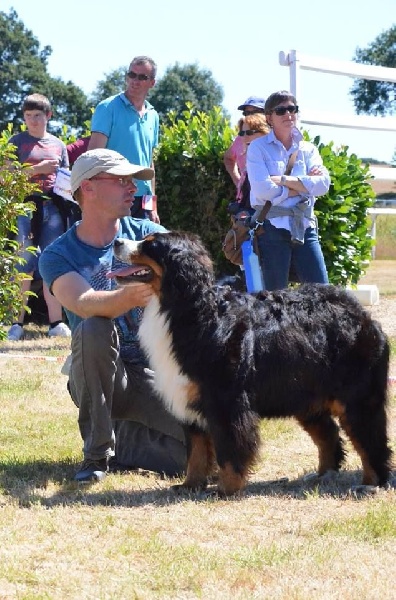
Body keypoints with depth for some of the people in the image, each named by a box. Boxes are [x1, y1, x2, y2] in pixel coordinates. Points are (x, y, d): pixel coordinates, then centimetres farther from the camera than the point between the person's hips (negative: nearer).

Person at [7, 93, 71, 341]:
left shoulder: (58, 145, 16)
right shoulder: (17, 141, 5)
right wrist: (37, 169, -13)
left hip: (52, 207, 3)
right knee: (24, 265, -7)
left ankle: (56, 321, 6)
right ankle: (17, 323, -4)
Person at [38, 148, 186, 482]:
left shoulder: (148, 234, 4)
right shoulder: (58, 257, -4)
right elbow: (83, 304, -25)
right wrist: (130, 297, -46)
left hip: (156, 373, 2)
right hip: (98, 379, -2)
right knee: (93, 329, -35)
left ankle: (138, 439, 11)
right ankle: (97, 454, -19)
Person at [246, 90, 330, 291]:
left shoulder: (308, 149, 13)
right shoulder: (258, 148, 2)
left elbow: (323, 184, -4)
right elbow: (262, 190, -13)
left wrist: (284, 180, -11)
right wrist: (303, 186, -5)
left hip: (304, 227, 4)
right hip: (273, 227, -4)